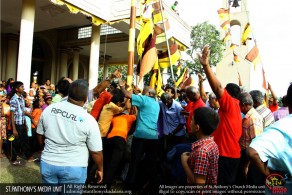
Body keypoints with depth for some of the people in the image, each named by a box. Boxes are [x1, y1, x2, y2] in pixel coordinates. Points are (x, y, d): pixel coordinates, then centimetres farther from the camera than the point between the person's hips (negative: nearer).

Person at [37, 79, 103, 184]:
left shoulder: (48, 109, -5)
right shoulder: (89, 120, -17)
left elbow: (40, 137, 8)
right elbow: (96, 151, -11)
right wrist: (100, 169, 6)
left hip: (47, 163, 4)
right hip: (73, 168, -4)